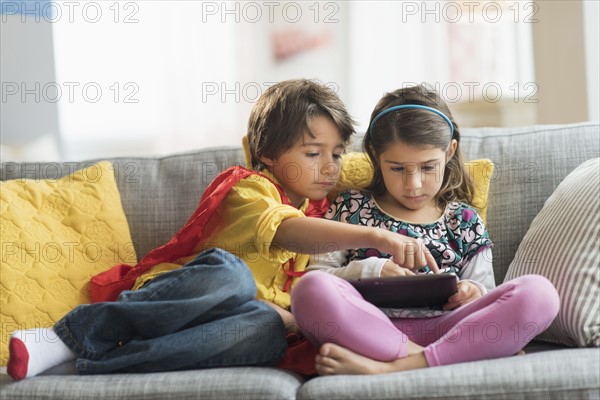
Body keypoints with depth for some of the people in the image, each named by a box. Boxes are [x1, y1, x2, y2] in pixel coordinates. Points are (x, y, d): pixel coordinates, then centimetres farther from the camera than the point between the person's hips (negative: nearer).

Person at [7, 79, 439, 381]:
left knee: (269, 330, -33)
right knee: (230, 273, -39)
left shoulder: (316, 211, 19)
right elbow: (284, 232, -26)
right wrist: (376, 236, -39)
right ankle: (72, 335, -28)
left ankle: (99, 362, -34)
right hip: (168, 298, -5)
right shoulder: (248, 190, -5)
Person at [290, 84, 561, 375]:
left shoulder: (464, 220, 20)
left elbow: (484, 295, 19)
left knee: (539, 292, -24)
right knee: (312, 288, -32)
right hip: (372, 327, -2)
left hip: (443, 328, 2)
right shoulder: (350, 208, 16)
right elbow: (316, 283, 10)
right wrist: (369, 271, -7)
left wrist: (474, 293, -5)